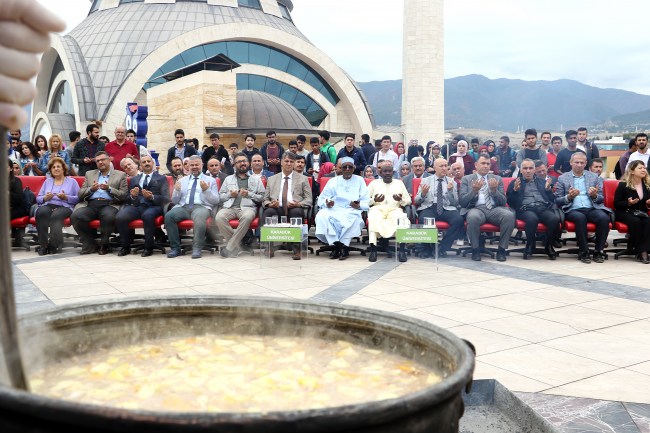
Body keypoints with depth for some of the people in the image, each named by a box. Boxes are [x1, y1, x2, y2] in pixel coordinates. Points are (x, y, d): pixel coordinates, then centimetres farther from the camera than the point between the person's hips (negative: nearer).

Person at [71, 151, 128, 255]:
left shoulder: (120, 175, 16)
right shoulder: (89, 174, 26)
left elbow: (124, 195, 5)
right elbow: (80, 194, 18)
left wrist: (109, 189, -9)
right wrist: (91, 189, -2)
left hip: (109, 204, -3)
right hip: (90, 204, 3)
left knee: (109, 217, -38)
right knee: (75, 216, -28)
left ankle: (104, 244, -13)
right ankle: (90, 244, -10)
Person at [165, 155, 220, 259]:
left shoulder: (210, 180, 15)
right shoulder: (182, 180, 23)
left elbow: (216, 201, 6)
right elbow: (174, 201, 19)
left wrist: (206, 190, -10)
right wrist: (177, 190, -2)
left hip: (201, 207, -3)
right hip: (183, 207, 3)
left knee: (199, 217, -39)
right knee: (169, 216, -29)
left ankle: (197, 248, -28)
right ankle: (175, 248, -19)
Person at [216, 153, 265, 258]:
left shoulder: (256, 179, 19)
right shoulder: (228, 179, 26)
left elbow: (262, 197, 9)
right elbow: (220, 196, 19)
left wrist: (249, 194, -4)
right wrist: (230, 194, 0)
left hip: (247, 207, -2)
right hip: (230, 207, 2)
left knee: (247, 217, -39)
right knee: (219, 217, -33)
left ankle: (230, 247, -30)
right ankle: (237, 243, -18)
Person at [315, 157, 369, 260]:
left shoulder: (359, 181, 15)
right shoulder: (333, 181, 18)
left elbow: (366, 202, 7)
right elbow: (321, 200, 11)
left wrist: (359, 205, -14)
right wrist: (327, 204, -12)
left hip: (352, 211, -1)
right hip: (334, 209, 2)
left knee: (353, 219, -37)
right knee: (321, 216, -31)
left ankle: (343, 246, -23)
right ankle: (336, 245, -25)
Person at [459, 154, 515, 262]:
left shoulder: (497, 179, 18)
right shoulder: (467, 179, 12)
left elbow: (503, 202, 10)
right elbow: (461, 202, 1)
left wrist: (494, 190, -9)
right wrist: (474, 191, -15)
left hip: (494, 208, 2)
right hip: (476, 208, -2)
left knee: (509, 215, -30)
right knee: (473, 217, -38)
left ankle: (502, 249, -14)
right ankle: (476, 249, -15)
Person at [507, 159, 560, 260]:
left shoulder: (542, 182, 27)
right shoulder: (515, 183, 19)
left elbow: (552, 200, 21)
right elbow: (510, 202, 9)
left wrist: (548, 189, 3)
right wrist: (515, 190, -7)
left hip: (543, 207, 2)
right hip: (525, 209, -2)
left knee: (555, 219, -31)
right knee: (532, 218, -38)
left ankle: (548, 246, -9)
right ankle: (530, 248, -17)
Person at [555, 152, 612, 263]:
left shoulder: (594, 177, 19)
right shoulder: (562, 178, 12)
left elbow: (601, 199, 17)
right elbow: (557, 200, 8)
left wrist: (594, 196, -6)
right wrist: (569, 197, -12)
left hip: (592, 209, 2)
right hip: (573, 210, -2)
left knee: (604, 218, -30)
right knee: (580, 217, -36)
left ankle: (599, 251, -17)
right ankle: (583, 252, -24)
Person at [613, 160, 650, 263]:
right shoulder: (623, 185, -5)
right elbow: (616, 204, -6)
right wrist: (628, 203, -23)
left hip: (641, 212, 4)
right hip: (624, 212, -4)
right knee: (636, 222, -35)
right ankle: (638, 250, -21)